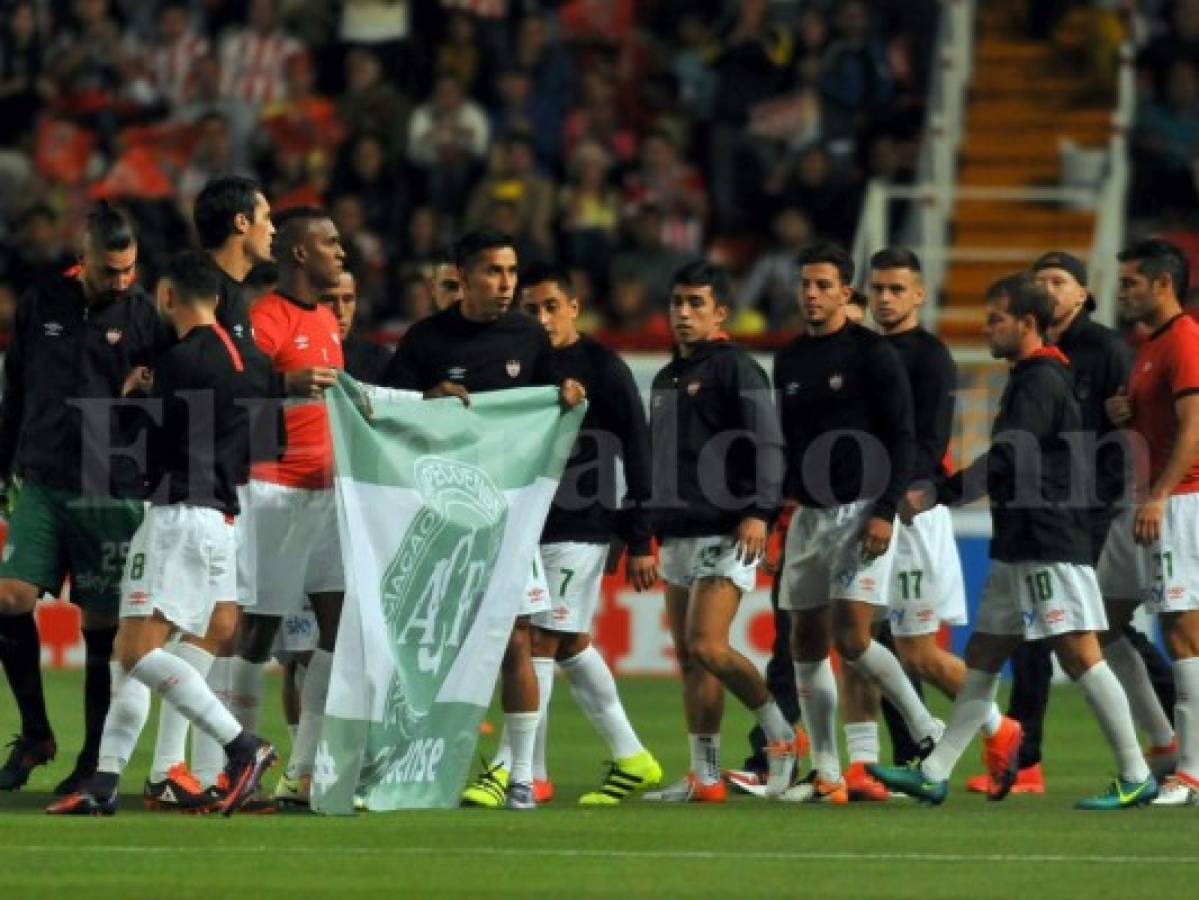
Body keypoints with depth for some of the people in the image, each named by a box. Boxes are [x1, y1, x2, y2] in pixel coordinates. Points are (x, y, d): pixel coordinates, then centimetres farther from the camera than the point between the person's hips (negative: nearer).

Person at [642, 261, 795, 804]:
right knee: (687, 657, 5)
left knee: (707, 646, -17)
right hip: (677, 534, 8)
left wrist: (760, 511, -25)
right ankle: (705, 777, 7)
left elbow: (767, 444, -14)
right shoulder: (666, 379, 20)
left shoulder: (736, 370, -5)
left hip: (725, 533, -8)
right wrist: (648, 529, 23)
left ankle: (778, 733, 1)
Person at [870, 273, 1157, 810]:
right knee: (982, 658, 9)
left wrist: (935, 496, -18)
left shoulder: (1041, 381, -12)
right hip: (1019, 546, 11)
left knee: (1078, 655, -10)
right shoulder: (1030, 379, 20)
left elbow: (1004, 461, -20)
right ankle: (934, 775, 10)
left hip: (1051, 547, -11)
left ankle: (1136, 779, -7)